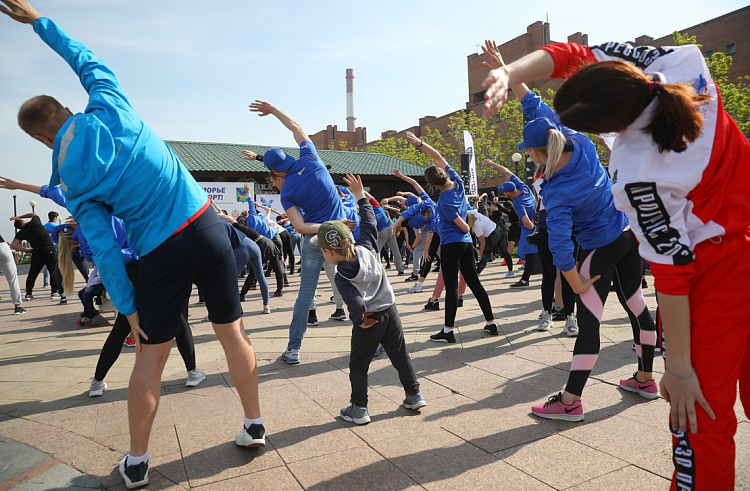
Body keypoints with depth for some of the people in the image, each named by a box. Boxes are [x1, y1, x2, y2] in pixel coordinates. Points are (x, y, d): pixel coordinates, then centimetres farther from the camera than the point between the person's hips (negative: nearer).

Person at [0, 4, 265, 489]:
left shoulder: (72, 181, 0)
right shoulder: (110, 109, 2)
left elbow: (104, 249, -2)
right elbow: (87, 59, 22)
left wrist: (129, 308, 5)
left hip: (161, 254, -2)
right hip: (206, 228, 2)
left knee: (150, 355, 12)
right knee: (232, 332, 12)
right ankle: (254, 425, 27)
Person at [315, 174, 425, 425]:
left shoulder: (342, 276, -22)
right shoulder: (365, 247, -8)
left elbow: (357, 303, -33)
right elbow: (369, 223, 6)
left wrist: (359, 319, -13)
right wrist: (361, 196, 15)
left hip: (369, 322, -6)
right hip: (390, 312, 6)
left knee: (358, 365, 11)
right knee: (400, 356, 19)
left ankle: (359, 409, 19)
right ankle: (414, 396, 29)